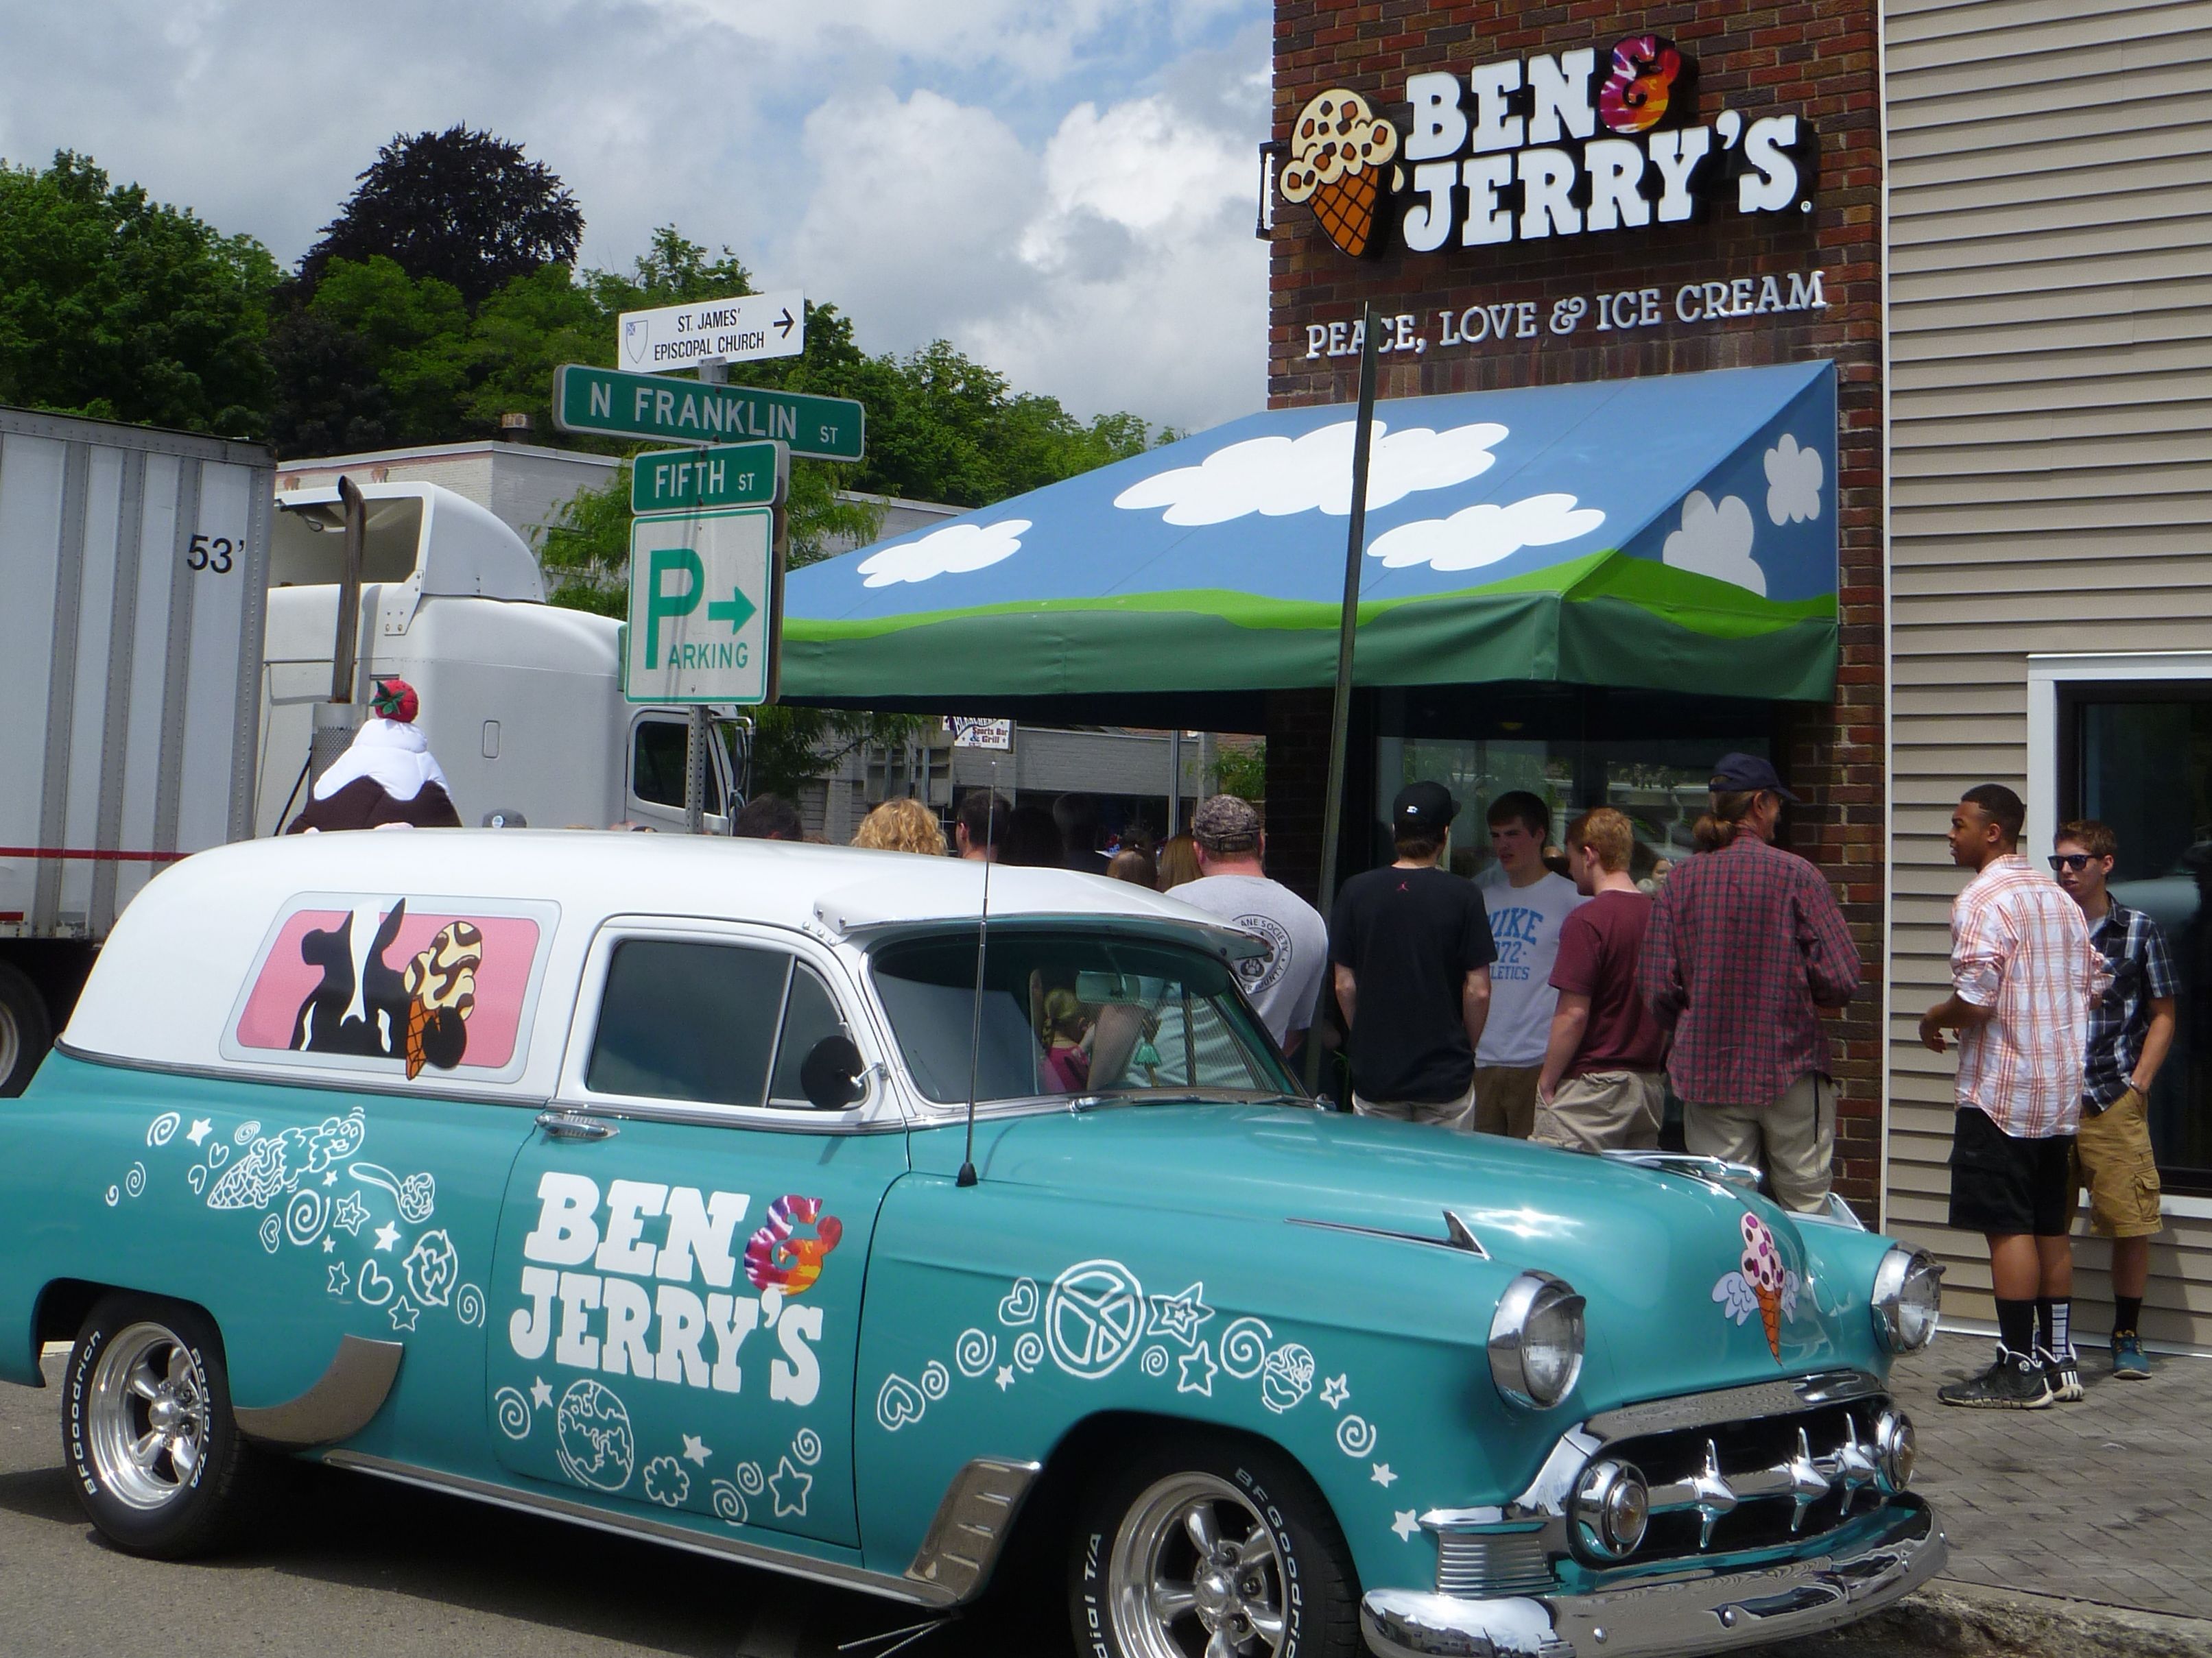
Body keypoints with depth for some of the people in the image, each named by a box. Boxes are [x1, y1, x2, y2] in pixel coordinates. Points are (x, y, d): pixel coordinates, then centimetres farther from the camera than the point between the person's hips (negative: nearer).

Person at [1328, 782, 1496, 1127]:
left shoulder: (1357, 891, -2)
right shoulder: (1462, 895, -7)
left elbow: (1345, 986, 1)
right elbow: (1478, 991, -6)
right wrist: (1465, 1049, 10)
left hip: (1374, 1074, 2)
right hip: (1446, 1076, -2)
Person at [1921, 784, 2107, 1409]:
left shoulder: (1982, 902, -15)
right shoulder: (2058, 899, 13)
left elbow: (1975, 1000, -22)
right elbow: (2094, 986, 16)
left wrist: (1933, 1020, -2)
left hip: (2000, 1090, -9)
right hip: (2062, 1090, 9)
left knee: (2008, 1228, -4)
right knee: (2050, 1227, 13)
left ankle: (2019, 1369, -2)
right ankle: (2058, 1359, 18)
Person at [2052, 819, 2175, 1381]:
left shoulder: (2139, 931, 4)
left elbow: (2162, 1017, 7)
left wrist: (2138, 1084, -3)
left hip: (2113, 1102, -2)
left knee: (2131, 1223, -2)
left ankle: (2126, 1336, 14)